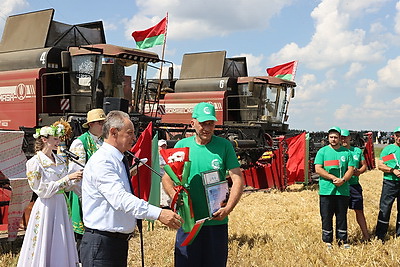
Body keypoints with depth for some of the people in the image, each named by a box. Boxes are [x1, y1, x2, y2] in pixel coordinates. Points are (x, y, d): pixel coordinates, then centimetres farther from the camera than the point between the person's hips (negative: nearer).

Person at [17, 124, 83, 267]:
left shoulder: (60, 160, 8)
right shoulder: (34, 163, -11)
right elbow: (43, 190, -15)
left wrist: (77, 179, -5)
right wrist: (67, 178, -19)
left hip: (61, 205, 6)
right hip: (46, 207, -6)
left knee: (62, 247, 11)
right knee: (45, 246, 2)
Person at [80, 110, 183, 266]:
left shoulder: (120, 161, 16)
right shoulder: (101, 162, -16)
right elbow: (120, 198, -29)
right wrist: (158, 214, -36)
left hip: (120, 241, 9)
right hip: (102, 243, -9)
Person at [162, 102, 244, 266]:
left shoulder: (224, 146, 0)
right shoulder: (182, 145, 4)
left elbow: (237, 180, -3)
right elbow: (167, 177, 7)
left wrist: (228, 208, -17)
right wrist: (175, 195, -14)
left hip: (217, 222, 0)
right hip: (188, 222, 1)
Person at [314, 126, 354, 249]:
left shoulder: (346, 152, 11)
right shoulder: (322, 151, 3)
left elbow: (350, 169, 6)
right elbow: (318, 169, -6)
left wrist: (343, 180, -14)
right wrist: (334, 178, -14)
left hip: (343, 191, 2)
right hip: (326, 191, -2)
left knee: (342, 217, 7)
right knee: (326, 217, 2)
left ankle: (343, 241, 16)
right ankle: (327, 241, 13)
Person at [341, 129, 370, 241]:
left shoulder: (358, 151, 10)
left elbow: (364, 165, 15)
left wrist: (358, 171, -7)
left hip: (355, 185, 3)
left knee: (359, 210, 8)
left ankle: (366, 235, 17)